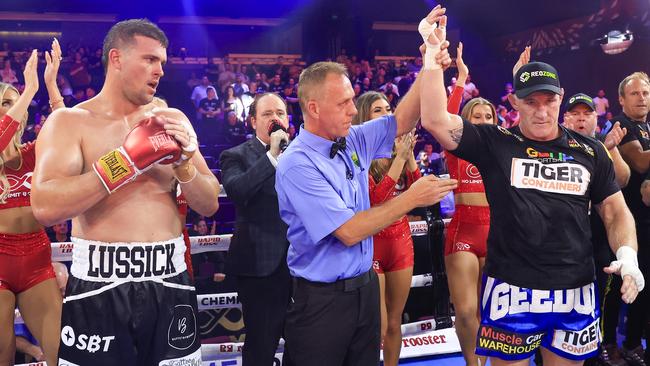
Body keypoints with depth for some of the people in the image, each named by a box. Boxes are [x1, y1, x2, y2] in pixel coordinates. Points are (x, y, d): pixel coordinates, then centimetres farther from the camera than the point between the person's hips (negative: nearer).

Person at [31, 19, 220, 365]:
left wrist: (183, 163, -11)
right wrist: (129, 158, -19)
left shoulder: (173, 120, 7)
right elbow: (45, 207, -18)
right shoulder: (69, 121, -3)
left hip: (169, 283, 3)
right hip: (98, 287, -3)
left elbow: (209, 205, 8)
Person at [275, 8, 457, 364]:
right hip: (321, 299, -7)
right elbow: (349, 231, -23)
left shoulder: (353, 142, 3)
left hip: (365, 287, 7)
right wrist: (412, 198, -18)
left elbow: (401, 122, 9)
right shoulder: (297, 164, -20)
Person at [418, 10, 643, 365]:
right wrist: (433, 51, -18)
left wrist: (627, 255, -8)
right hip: (511, 290, -3)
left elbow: (616, 213, 11)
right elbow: (435, 120, -15)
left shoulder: (589, 150, 5)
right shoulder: (495, 143, -4)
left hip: (576, 292, 3)